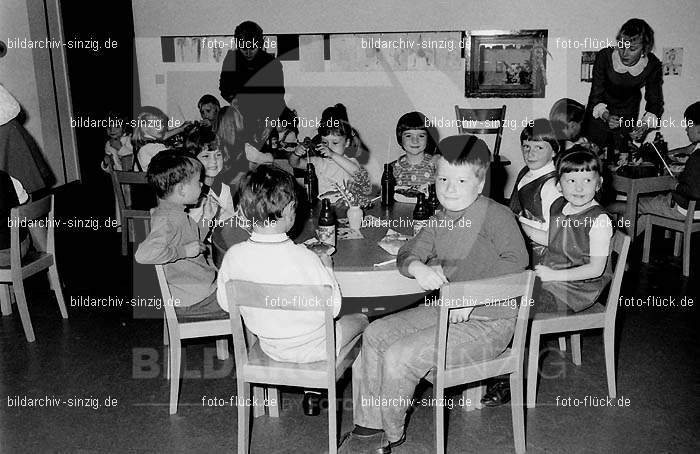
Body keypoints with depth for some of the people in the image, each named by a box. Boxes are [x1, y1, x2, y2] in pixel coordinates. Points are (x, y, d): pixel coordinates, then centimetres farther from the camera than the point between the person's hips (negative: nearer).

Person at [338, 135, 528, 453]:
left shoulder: (496, 215, -13)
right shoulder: (441, 219, 9)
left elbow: (516, 259, -24)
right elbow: (407, 253, 9)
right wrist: (417, 267, -16)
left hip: (488, 323, -9)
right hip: (447, 311, 9)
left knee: (399, 356, -18)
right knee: (376, 334, 3)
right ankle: (369, 427, 10)